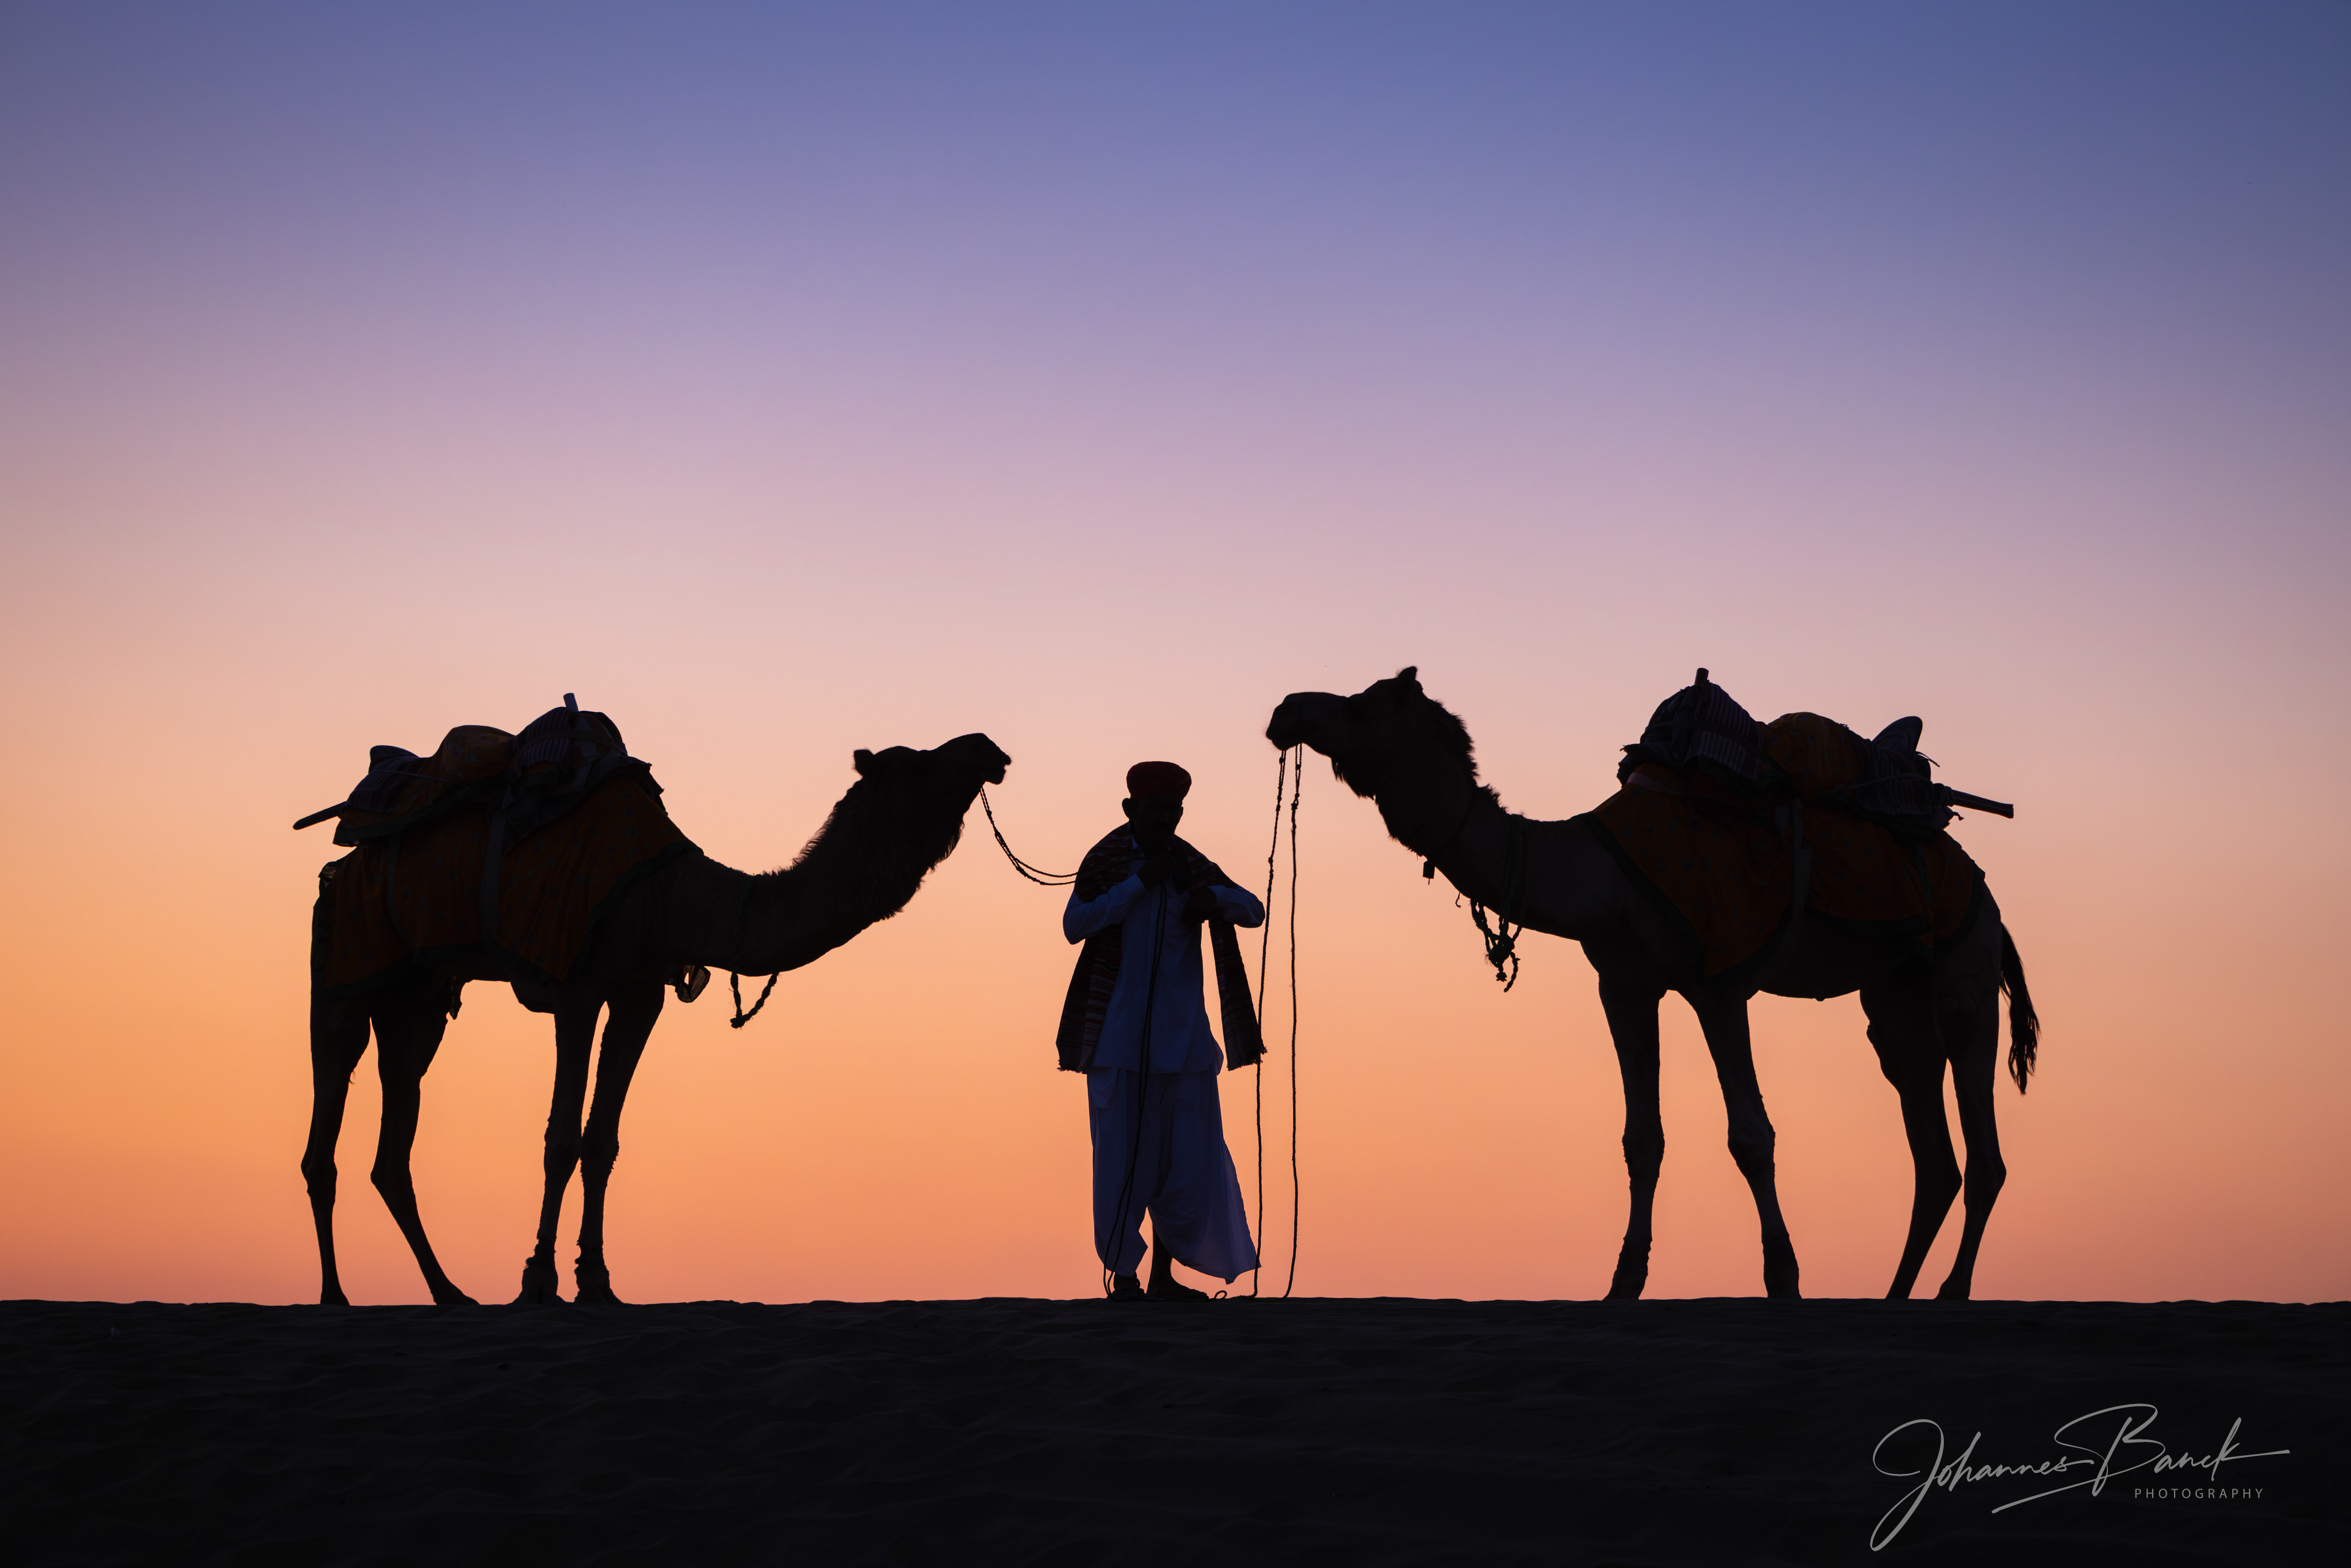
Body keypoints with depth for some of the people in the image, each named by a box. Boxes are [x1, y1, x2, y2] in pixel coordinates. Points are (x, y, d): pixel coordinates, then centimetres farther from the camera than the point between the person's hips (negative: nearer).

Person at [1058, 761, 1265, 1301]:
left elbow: (1254, 911, 7)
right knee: (1123, 1158, -3)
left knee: (1188, 1158, 3)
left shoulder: (1194, 868, 9)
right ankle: (1123, 1276, 6)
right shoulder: (1106, 860, 0)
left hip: (1183, 1037, 3)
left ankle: (1163, 1276, 13)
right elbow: (1075, 924, -11)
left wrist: (1214, 896, -14)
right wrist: (1138, 882, -16)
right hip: (1119, 1037, -3)